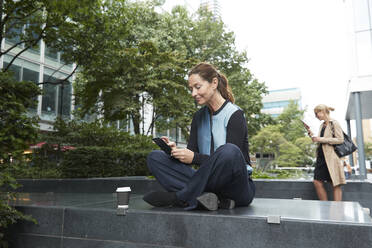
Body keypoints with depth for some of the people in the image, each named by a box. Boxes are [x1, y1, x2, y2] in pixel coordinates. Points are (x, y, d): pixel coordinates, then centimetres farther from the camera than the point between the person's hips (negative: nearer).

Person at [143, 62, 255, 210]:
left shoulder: (234, 115, -8)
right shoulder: (199, 117, 12)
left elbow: (229, 159, -16)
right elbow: (191, 152, 6)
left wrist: (194, 158, -24)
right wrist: (176, 151, -15)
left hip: (238, 189, -5)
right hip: (208, 184, 5)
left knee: (229, 151, -39)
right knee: (155, 157, -9)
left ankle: (179, 197, -23)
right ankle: (204, 197, -26)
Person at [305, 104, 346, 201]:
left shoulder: (334, 123, -4)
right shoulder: (322, 125, 17)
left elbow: (340, 139, -13)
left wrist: (321, 139, -14)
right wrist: (313, 136, 10)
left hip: (332, 157, -8)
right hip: (321, 157, 8)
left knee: (336, 184, -3)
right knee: (317, 182, 2)